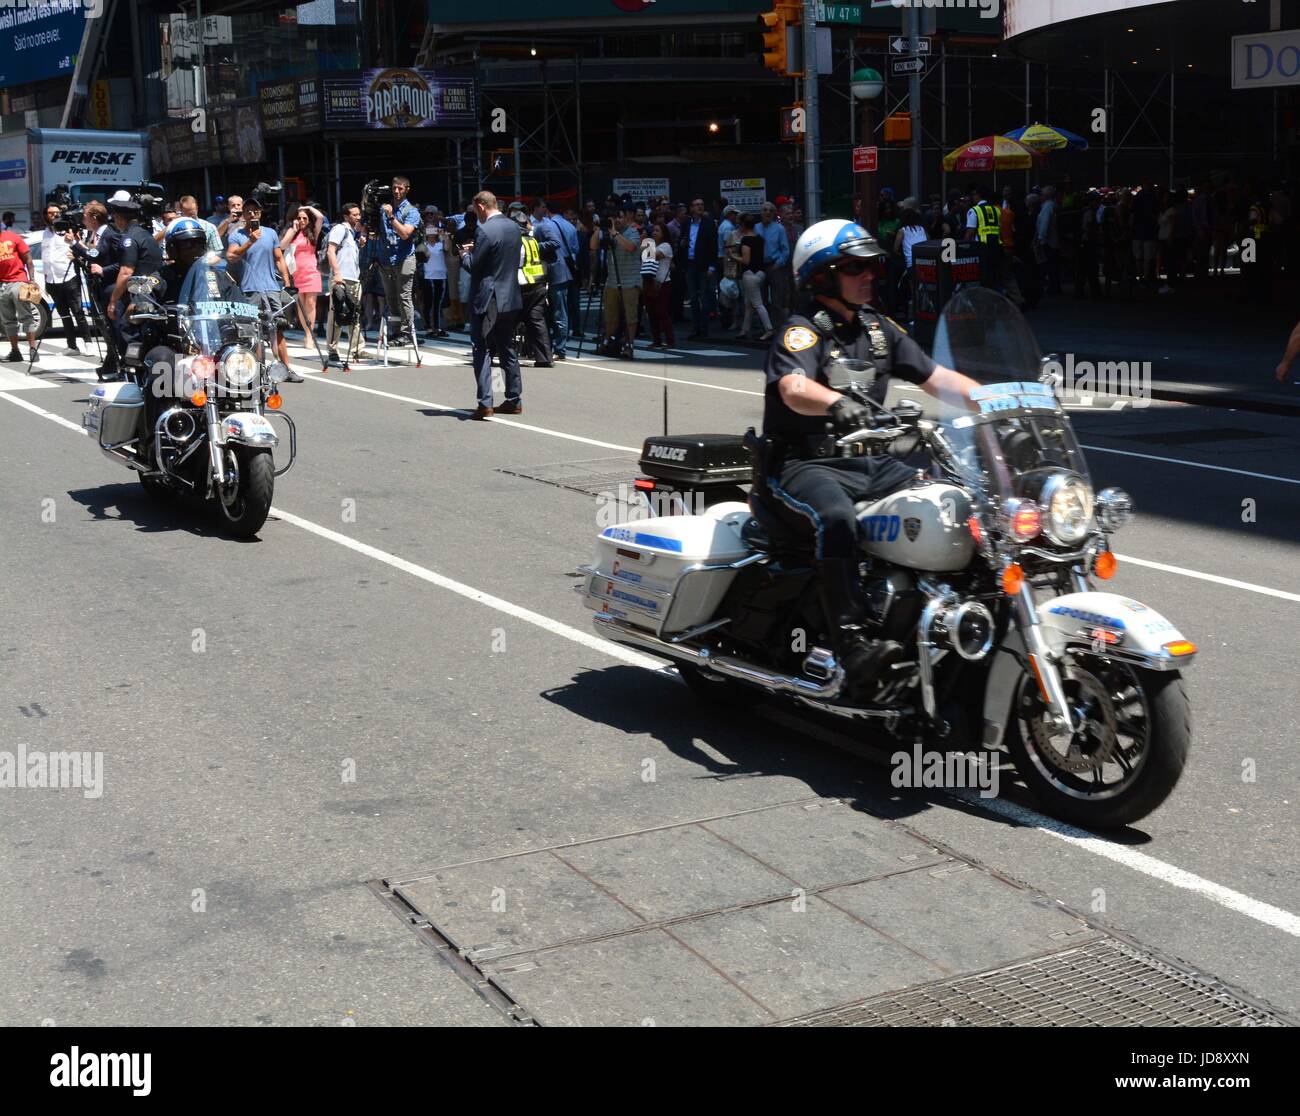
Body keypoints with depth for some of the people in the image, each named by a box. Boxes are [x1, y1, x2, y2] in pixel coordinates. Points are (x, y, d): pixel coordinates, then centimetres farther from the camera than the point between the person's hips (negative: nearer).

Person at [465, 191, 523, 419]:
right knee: (508, 349, 14)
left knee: (482, 351, -4)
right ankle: (514, 400, 17)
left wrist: (467, 253, 6)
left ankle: (485, 404, -10)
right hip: (511, 298, 7)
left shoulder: (485, 231, -17)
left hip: (487, 300, -7)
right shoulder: (514, 227, 8)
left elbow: (474, 266, -16)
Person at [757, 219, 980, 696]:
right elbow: (794, 390, -29)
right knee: (837, 518, -38)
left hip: (866, 460, 8)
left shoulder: (878, 329, 16)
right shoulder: (802, 332, -8)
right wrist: (837, 403, -50)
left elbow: (935, 377, 16)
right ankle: (853, 648, -44)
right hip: (802, 465, -7)